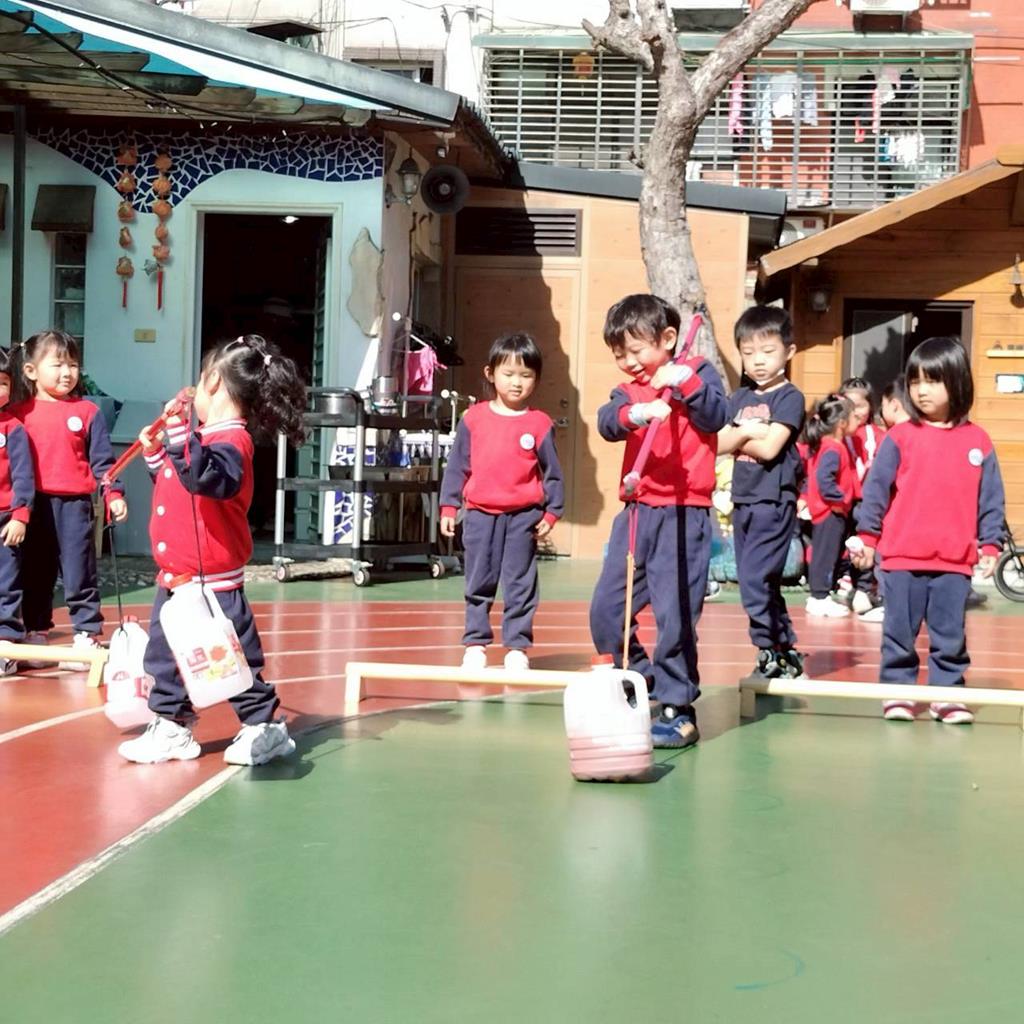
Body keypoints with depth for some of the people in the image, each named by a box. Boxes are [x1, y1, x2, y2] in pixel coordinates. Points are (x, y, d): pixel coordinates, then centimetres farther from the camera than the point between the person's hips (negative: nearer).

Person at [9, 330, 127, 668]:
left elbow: (103, 460, 2)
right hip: (33, 505, 2)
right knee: (34, 576, 12)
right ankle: (35, 635, 23)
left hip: (74, 504, -2)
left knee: (79, 575, 0)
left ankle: (86, 636, 5)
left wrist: (114, 494, -8)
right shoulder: (19, 413, 4)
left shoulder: (87, 412, 1)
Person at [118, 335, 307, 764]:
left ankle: (264, 725, 15)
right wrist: (156, 453, 17)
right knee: (164, 655, 15)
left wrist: (180, 435, -40)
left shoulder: (229, 441, -18)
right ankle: (172, 728, 25)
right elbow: (177, 482, 27)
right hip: (176, 575, 10)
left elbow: (206, 477, -38)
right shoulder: (206, 438, 11)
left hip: (212, 579, -10)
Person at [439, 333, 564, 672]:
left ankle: (517, 647, 11)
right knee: (478, 584, 9)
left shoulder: (539, 424, -1)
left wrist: (551, 512, 0)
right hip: (480, 514, 1)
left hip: (523, 517, -1)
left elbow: (552, 472, 4)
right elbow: (457, 466, 6)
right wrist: (449, 506, 4)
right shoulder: (474, 418, 2)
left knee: (520, 585, 4)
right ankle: (475, 644, 19)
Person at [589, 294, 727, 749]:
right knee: (605, 610, 6)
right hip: (635, 513, 6)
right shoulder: (627, 391, 13)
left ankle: (678, 710, 4)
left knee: (676, 615, -7)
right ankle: (639, 681, 26)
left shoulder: (697, 372, 4)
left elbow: (715, 417, -12)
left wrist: (684, 381, -22)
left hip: (683, 516, -5)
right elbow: (607, 421, -8)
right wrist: (637, 412, -28)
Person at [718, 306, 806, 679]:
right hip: (743, 501, 7)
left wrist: (738, 438, -2)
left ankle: (771, 653, -3)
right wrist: (746, 432, -12)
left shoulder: (789, 398, -6)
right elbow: (719, 443, 3)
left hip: (774, 501, -7)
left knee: (754, 580, -13)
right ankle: (787, 651, 22)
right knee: (763, 583, 12)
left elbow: (769, 448, -16)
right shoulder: (740, 398, 13)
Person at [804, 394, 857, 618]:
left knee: (823, 554, 15)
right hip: (831, 513, -10)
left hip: (825, 512, 10)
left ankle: (818, 597, 21)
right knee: (826, 553, -4)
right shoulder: (834, 450, -19)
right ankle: (820, 598, 0)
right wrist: (838, 500, -23)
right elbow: (824, 478, -31)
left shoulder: (823, 446, 12)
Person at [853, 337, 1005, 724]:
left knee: (951, 634, 8)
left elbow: (991, 500, 7)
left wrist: (989, 545, 3)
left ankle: (947, 693, 18)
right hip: (902, 557, -1)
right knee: (899, 631, 6)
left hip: (955, 561, 1)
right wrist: (868, 536, -1)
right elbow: (876, 488, 1)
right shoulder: (900, 437, -2)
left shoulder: (978, 441, 3)